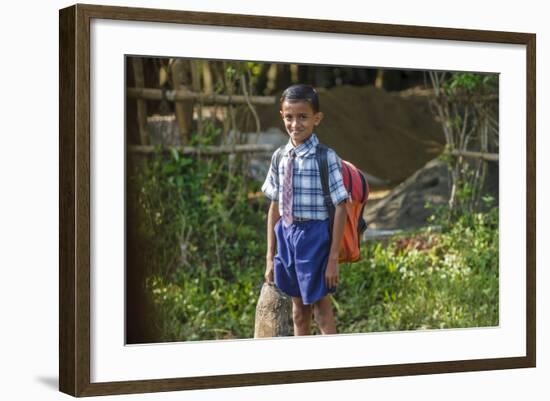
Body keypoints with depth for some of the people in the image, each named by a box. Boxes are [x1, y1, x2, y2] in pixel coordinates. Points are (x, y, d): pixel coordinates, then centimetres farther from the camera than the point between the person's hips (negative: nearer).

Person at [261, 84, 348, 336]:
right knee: (299, 310, 17)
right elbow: (275, 207, 10)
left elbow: (340, 209, -11)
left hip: (314, 236, -5)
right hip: (286, 234, 5)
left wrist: (333, 258, -13)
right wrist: (270, 256, 11)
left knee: (321, 310, 4)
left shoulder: (326, 158, -12)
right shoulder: (279, 157, 5)